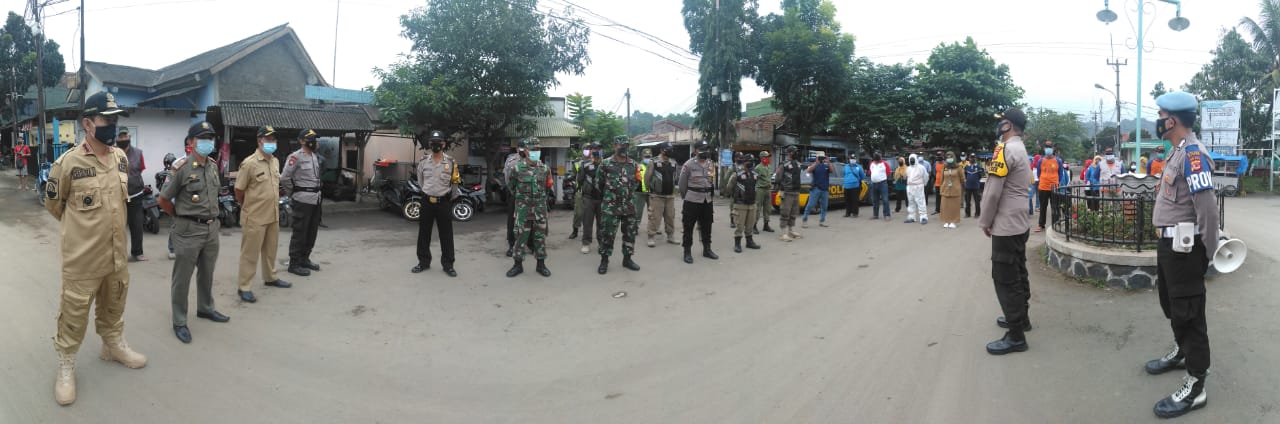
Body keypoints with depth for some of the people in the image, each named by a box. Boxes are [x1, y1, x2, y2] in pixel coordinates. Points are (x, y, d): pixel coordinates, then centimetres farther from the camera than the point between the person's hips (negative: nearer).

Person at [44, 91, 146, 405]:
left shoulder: (121, 158, 2)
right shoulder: (68, 163, -16)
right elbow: (53, 203, -1)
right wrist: (80, 228, 10)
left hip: (116, 253, 6)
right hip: (82, 257, -6)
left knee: (113, 306, 23)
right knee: (74, 313, 5)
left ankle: (114, 346, 42)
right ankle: (66, 367, 20)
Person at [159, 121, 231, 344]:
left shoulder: (213, 166, 7)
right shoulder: (181, 167, -13)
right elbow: (163, 200, -6)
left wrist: (212, 217, 16)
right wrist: (181, 216, 3)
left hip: (212, 228, 6)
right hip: (189, 230, -6)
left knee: (207, 272, 20)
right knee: (182, 277, 3)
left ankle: (205, 308, 37)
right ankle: (179, 322, 12)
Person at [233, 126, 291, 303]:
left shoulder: (275, 161, 8)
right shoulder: (249, 163, -16)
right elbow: (239, 191, -9)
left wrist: (273, 206, 17)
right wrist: (249, 208, 2)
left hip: (273, 215, 7)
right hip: (254, 217, -7)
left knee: (270, 249, 20)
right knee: (250, 253, 0)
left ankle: (270, 277, 36)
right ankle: (244, 287, 7)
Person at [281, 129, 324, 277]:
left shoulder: (316, 157, 12)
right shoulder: (296, 157, -12)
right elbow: (284, 178, -14)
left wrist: (318, 191, 15)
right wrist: (293, 194, -4)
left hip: (316, 199, 8)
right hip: (303, 200, -8)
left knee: (312, 231, 14)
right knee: (300, 233, -3)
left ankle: (304, 259, 26)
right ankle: (294, 264, 5)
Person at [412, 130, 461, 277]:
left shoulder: (451, 162, -5)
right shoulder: (423, 162, 1)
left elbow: (455, 183, 7)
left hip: (444, 202, -2)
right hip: (427, 202, 2)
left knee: (446, 234, 2)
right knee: (424, 233, 8)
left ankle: (448, 264, 10)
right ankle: (424, 262, 20)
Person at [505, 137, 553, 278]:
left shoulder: (545, 169, -1)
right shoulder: (517, 168, -10)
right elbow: (510, 184, 7)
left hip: (540, 208, 2)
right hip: (523, 208, -2)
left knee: (540, 236, 7)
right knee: (521, 236, 2)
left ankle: (541, 264, 16)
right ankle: (518, 264, 13)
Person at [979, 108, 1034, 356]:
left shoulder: (1005, 150, -18)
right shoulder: (1021, 150, 13)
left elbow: (993, 192, -19)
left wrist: (985, 221, -7)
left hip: (1006, 225, -10)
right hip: (1020, 224, 10)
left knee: (1005, 278, -6)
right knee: (1018, 273, 19)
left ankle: (1016, 336, -3)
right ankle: (1020, 317, 32)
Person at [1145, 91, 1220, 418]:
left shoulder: (1193, 154, -20)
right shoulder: (1179, 152, 13)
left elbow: (1208, 208, -23)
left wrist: (1208, 253, -15)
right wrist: (1167, 243, 17)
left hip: (1184, 247, -10)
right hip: (1169, 243, 10)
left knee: (1188, 312, -3)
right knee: (1171, 303, 25)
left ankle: (1195, 387, 5)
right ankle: (1181, 352, 46)